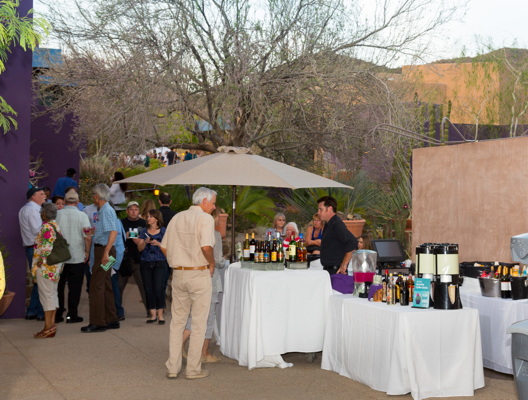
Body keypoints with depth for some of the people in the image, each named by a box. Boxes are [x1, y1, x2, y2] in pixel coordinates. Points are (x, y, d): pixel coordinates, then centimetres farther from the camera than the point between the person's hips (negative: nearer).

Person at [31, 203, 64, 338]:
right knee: (52, 295, 12)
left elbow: (47, 247, -22)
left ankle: (48, 328, -4)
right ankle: (52, 325, 16)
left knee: (46, 295, -6)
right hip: (55, 267, 10)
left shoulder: (47, 227, -16)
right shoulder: (56, 225, 13)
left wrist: (40, 262, -16)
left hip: (46, 267, -10)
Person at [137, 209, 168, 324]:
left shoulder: (163, 231, 4)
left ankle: (160, 314, -4)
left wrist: (158, 244, -16)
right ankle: (153, 314, 8)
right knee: (148, 289, 1)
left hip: (160, 263, -4)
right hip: (146, 263, 4)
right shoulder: (144, 232, 14)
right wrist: (145, 242, -12)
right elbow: (140, 248, 7)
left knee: (159, 288, -12)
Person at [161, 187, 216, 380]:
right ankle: (193, 369, 7)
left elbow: (164, 247, 12)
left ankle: (173, 368, 14)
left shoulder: (177, 218, 10)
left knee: (177, 322, 13)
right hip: (199, 275, -6)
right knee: (199, 323, 3)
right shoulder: (205, 218, -10)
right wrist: (211, 264, -6)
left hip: (178, 275, 6)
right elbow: (206, 247, -23)